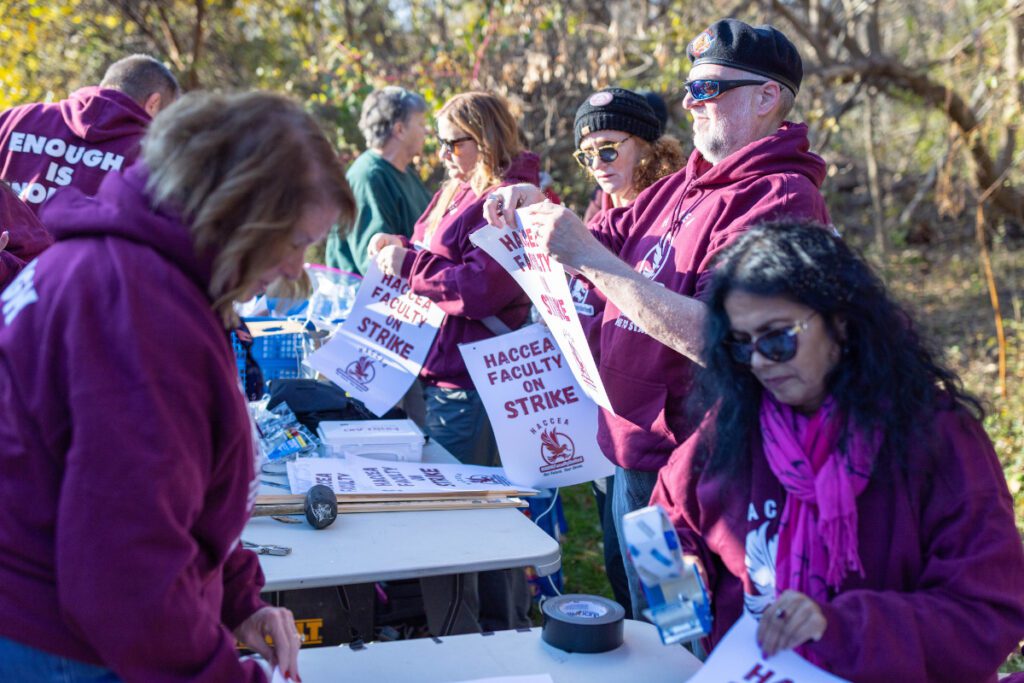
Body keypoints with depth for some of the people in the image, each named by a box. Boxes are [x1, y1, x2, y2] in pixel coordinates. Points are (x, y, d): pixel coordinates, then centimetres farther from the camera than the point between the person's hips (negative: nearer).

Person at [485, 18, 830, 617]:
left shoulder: (781, 198, -18)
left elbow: (715, 337, -29)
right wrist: (538, 213, -2)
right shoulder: (681, 187, 11)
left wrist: (589, 257, -28)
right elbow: (603, 245, 18)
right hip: (636, 455, 9)